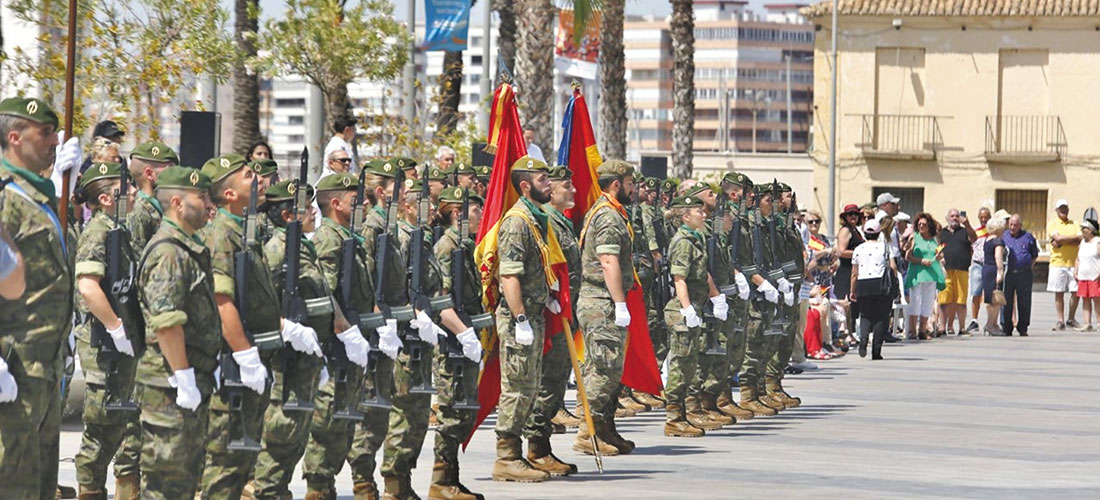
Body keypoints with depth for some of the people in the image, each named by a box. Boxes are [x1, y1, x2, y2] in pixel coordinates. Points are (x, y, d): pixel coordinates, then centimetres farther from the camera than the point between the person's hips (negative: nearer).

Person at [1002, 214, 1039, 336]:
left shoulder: (1028, 237, 8)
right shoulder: (1003, 236, 10)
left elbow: (1034, 255, 15)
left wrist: (1030, 267, 5)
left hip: (1024, 275, -1)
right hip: (1007, 274, 1)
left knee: (1024, 303, 3)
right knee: (1006, 302, 0)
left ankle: (1022, 328, 11)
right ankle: (1006, 327, 6)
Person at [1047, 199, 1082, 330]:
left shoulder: (1074, 225, 14)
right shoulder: (1052, 224, 6)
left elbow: (1079, 240, -2)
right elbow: (1058, 238, -12)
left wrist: (1061, 242, -10)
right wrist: (1073, 238, -6)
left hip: (1073, 263, 2)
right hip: (1057, 263, -2)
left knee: (1075, 292, -2)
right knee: (1059, 293, 0)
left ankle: (1071, 319, 11)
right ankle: (1060, 320, 5)